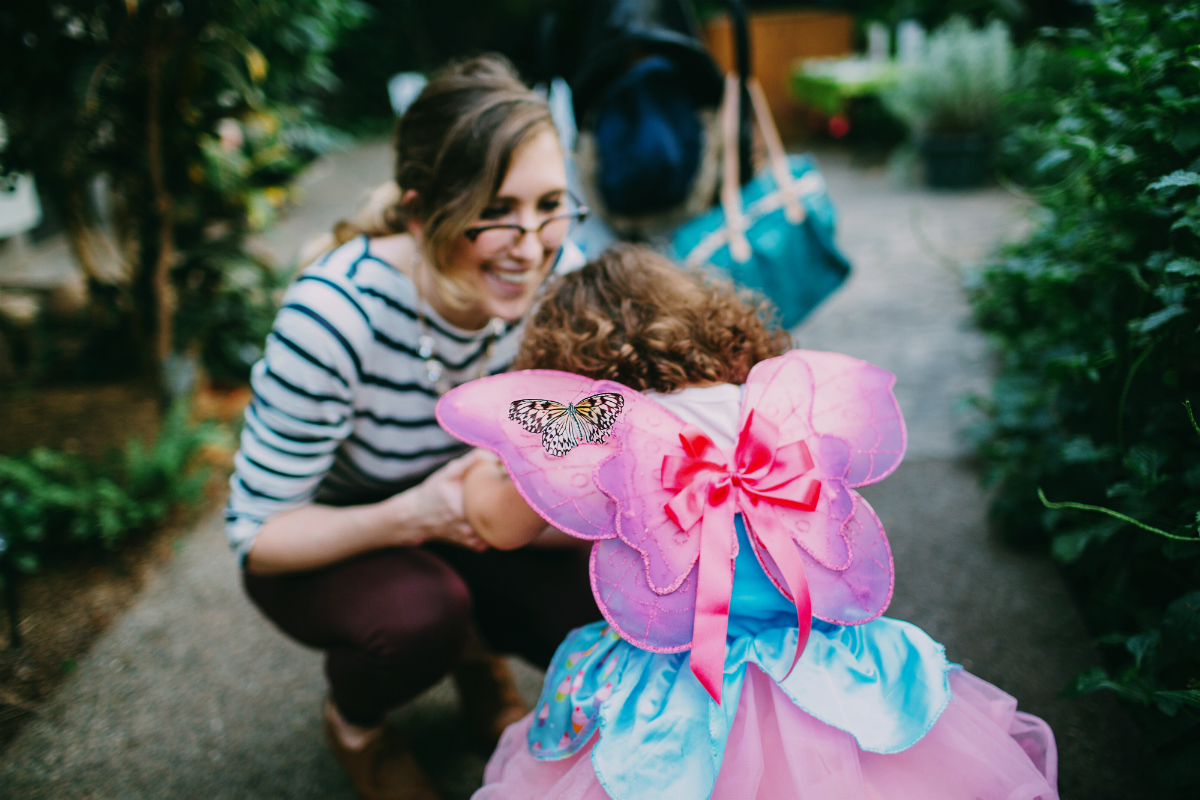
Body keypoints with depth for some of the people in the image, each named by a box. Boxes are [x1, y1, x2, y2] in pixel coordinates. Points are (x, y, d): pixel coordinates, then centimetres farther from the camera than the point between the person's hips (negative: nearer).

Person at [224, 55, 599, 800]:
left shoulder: (555, 268, -22)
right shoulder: (335, 315, -34)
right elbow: (258, 533, -25)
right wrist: (409, 517, -42)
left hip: (466, 519, 4)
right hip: (322, 546, -3)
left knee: (606, 609, -19)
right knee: (418, 613, -34)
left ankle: (476, 653, 16)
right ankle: (353, 722, 4)